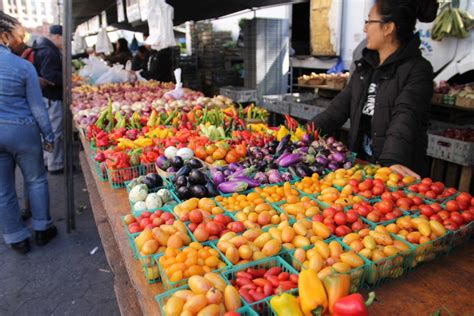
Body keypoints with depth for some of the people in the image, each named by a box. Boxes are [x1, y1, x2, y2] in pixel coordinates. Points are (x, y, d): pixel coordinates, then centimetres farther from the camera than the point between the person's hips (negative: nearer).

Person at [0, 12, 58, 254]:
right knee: (36, 180, 15)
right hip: (22, 130, -3)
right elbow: (37, 106, -8)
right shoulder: (23, 66, -12)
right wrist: (48, 136, 2)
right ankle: (42, 229, 26)